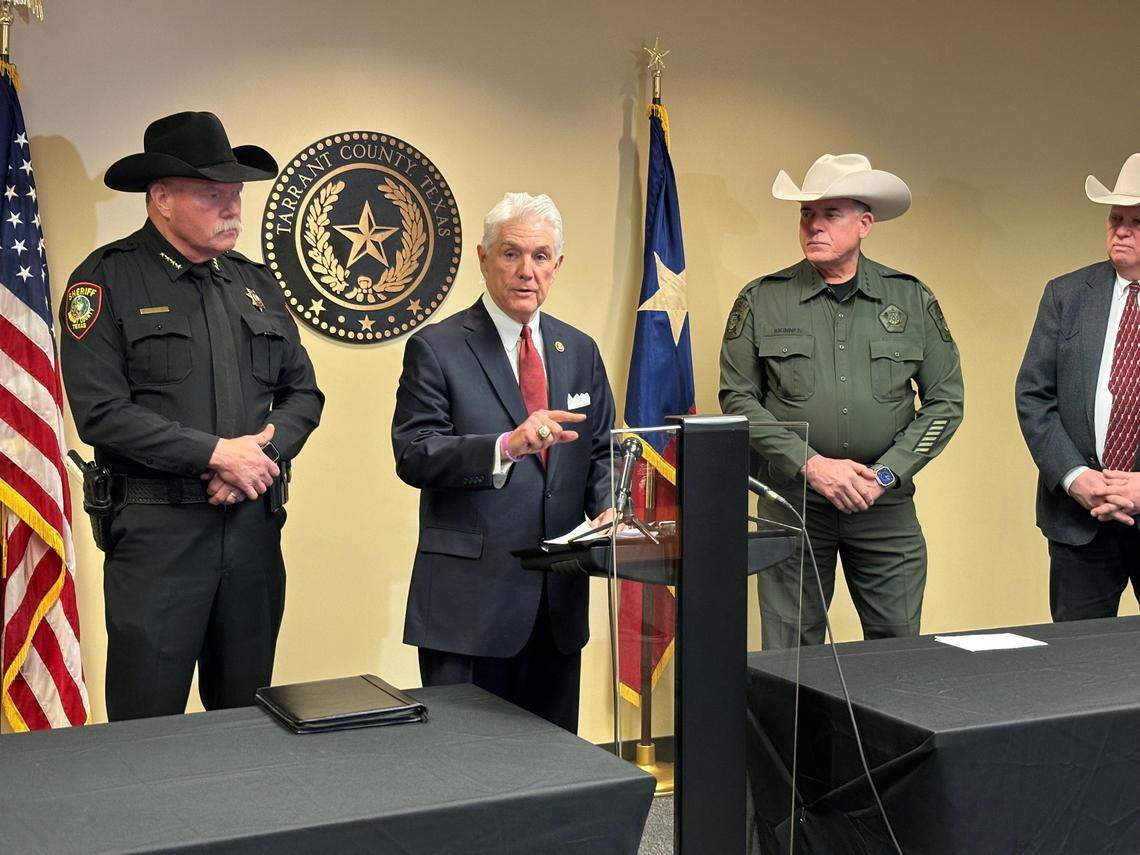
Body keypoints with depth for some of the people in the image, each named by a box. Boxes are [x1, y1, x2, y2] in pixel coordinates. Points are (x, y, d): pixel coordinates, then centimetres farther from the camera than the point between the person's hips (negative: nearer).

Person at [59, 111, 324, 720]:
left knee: (249, 717, 14)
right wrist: (217, 452, -15)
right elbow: (101, 412, -13)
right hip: (155, 528, -5)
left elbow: (303, 393, 14)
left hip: (255, 521, 5)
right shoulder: (108, 280, -5)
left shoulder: (256, 282, 13)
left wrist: (265, 451, -7)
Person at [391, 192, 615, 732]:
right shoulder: (436, 348, -4)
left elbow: (601, 451, 15)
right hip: (469, 600, -5)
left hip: (558, 602, 5)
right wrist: (506, 445, -27)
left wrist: (608, 507, -6)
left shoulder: (580, 352, 12)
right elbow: (413, 455, -13)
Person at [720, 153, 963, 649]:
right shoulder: (761, 301, 1)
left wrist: (885, 474, -7)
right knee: (790, 659, 6)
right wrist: (810, 464, -12)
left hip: (885, 502, 1)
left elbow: (945, 400, 5)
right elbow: (738, 398, -1)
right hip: (790, 501, -1)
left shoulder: (912, 300, 4)